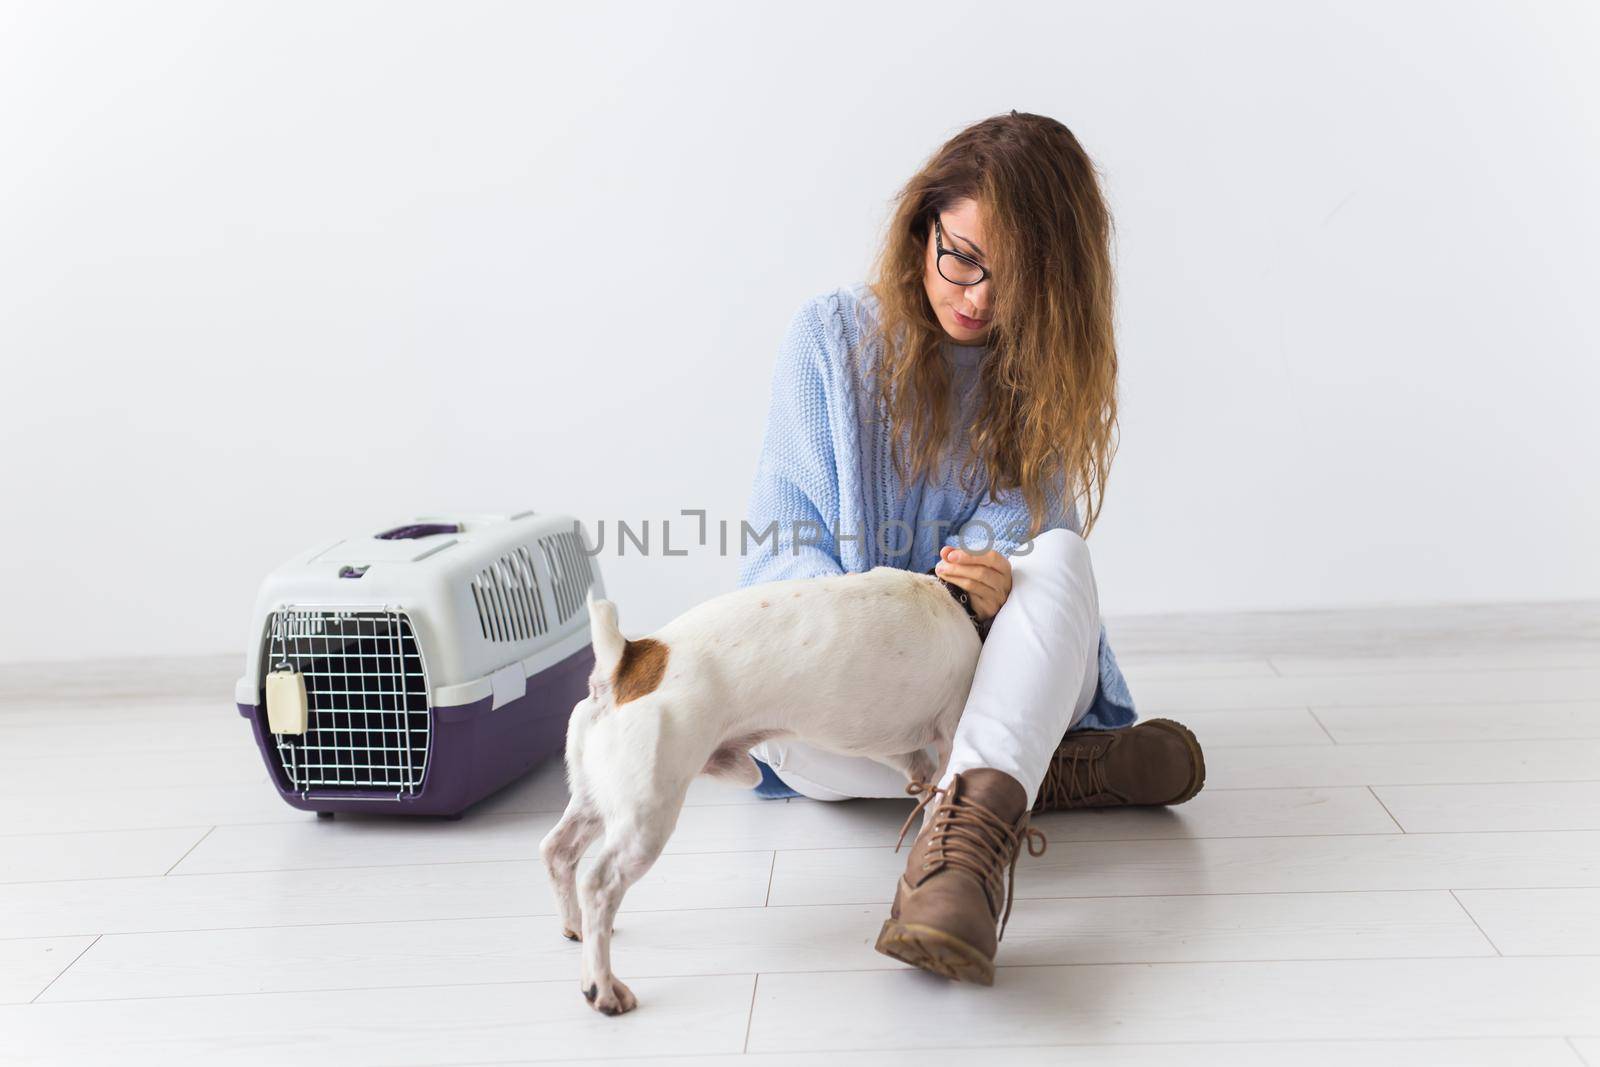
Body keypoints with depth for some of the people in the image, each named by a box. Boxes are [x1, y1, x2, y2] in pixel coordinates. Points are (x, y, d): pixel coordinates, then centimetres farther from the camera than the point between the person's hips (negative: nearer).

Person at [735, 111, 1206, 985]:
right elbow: (786, 536, -5)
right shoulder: (831, 334, -1)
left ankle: (967, 825, -56)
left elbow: (1019, 521, -8)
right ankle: (1052, 772, -25)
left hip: (995, 665, 0)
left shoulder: (1049, 365, 3)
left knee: (1059, 555, -34)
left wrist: (996, 576, -35)